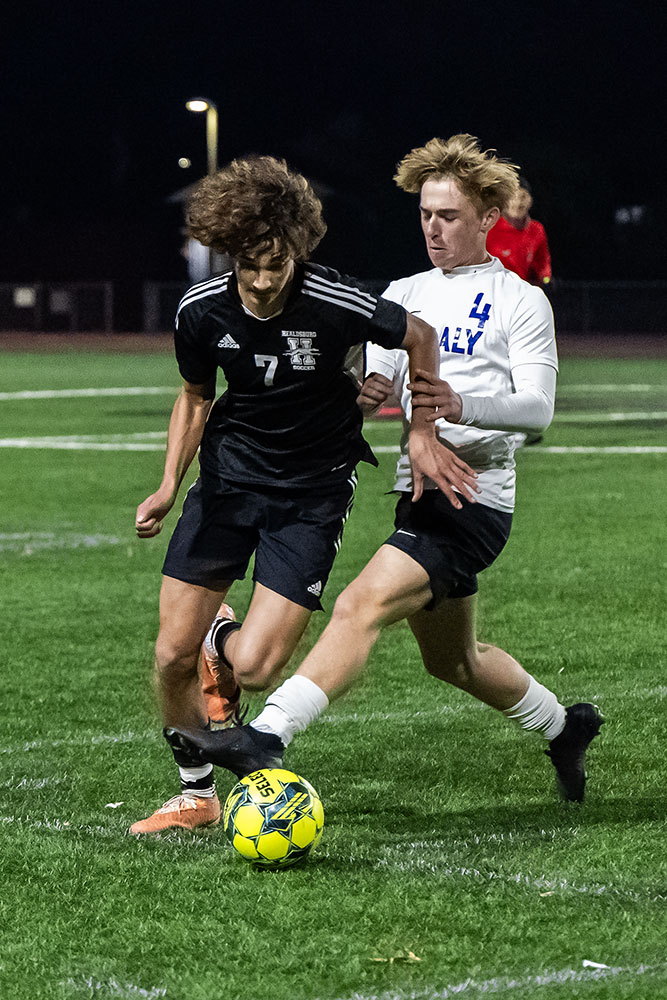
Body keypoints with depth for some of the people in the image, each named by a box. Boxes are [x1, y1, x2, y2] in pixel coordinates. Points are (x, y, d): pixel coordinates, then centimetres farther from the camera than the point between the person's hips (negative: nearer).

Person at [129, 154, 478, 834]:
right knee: (172, 656, -3)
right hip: (230, 471, 3)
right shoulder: (201, 311, -11)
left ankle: (228, 640, 24)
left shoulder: (337, 306, -23)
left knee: (254, 669, -15)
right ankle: (197, 796, 21)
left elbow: (420, 339, -4)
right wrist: (169, 487, -1)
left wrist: (422, 434, -5)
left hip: (313, 491, -3)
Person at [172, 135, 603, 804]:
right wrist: (365, 392, -19)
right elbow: (376, 379, 7)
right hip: (419, 493, 8)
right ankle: (565, 728, 43)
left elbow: (537, 407, -13)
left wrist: (462, 405, -32)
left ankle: (266, 737, -36)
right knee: (452, 659, 20)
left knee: (362, 604, -25)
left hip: (475, 499, -8)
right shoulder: (405, 295, 16)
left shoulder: (521, 302, -2)